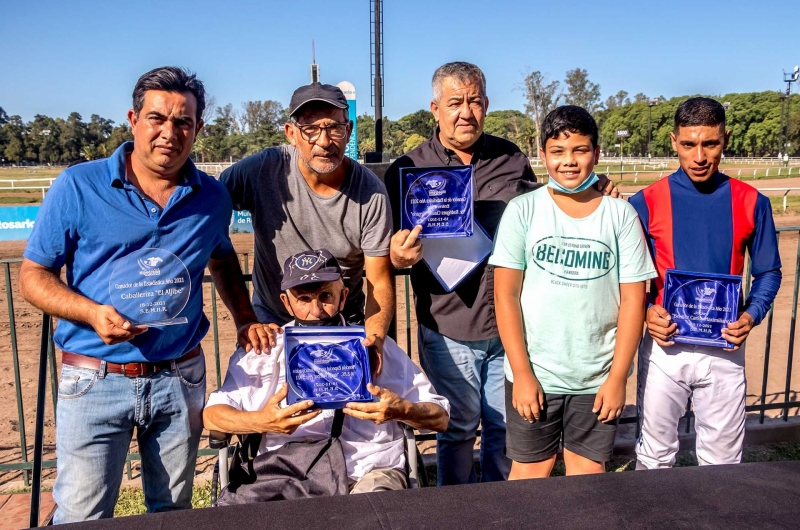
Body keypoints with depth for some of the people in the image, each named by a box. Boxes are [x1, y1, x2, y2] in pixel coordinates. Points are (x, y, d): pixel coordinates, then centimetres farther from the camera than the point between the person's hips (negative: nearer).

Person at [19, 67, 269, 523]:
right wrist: (92, 312, -19)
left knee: (174, 511, 17)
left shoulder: (212, 198, 4)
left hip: (180, 378, 3)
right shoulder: (79, 187, -6)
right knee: (81, 517, 2)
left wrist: (245, 320, 8)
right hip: (95, 378, -2)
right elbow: (34, 274, -2)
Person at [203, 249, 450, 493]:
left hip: (371, 471, -2)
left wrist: (402, 411, -15)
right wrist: (260, 422, -20)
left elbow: (440, 418, 8)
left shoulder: (375, 346, 11)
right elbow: (212, 415, 1)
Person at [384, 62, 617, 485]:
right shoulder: (408, 169, -3)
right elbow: (391, 254, 0)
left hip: (511, 326, 3)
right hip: (448, 330, -2)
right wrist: (398, 257, -24)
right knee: (458, 431, 13)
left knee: (507, 429, 16)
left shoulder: (512, 160, 5)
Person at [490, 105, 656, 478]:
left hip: (598, 378, 1)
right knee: (530, 473, 9)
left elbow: (632, 300, 0)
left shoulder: (621, 214, 0)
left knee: (589, 475, 12)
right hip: (533, 376, -1)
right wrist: (522, 374, -9)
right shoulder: (523, 210, -4)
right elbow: (505, 295, -6)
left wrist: (618, 377, -4)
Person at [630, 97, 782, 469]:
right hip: (664, 346, -1)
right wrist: (647, 312, -17)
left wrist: (751, 315, -10)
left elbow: (768, 272, 7)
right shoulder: (647, 203, -6)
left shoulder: (750, 203, -2)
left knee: (723, 460, 14)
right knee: (655, 456, 13)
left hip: (724, 350, 1)